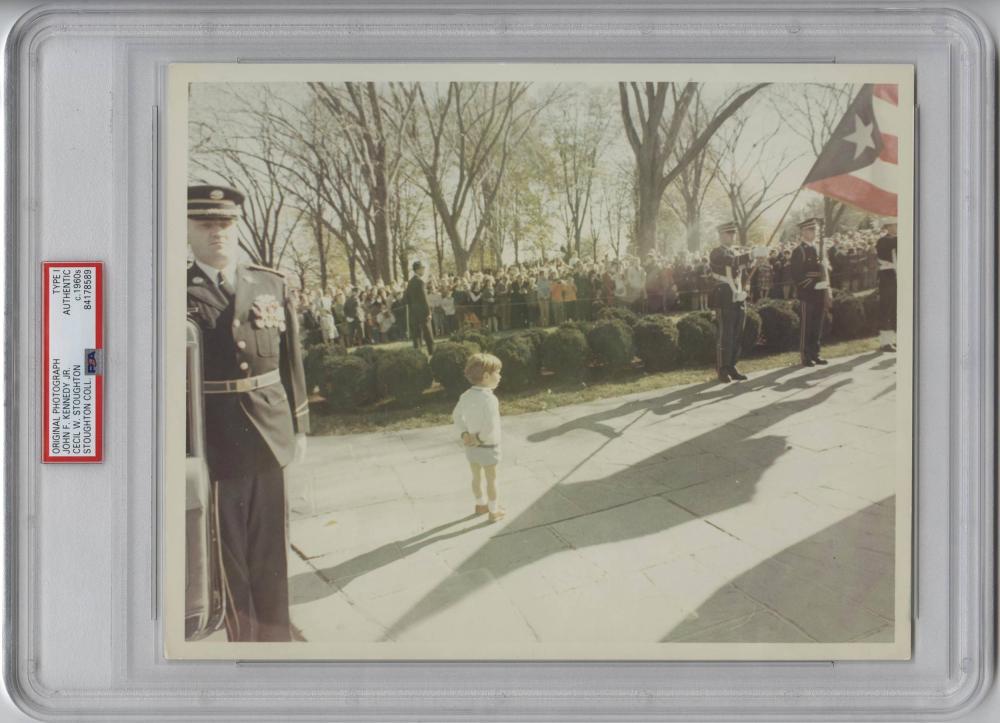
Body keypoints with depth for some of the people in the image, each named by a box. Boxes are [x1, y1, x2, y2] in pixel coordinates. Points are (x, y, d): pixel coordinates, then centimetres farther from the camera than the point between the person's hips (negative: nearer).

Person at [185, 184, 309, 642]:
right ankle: (243, 640, 28)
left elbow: (292, 362, 9)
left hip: (271, 443, 3)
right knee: (229, 561, 11)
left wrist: (299, 428, 9)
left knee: (272, 557, 14)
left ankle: (277, 637, 31)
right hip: (214, 449, -2)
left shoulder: (273, 285, 6)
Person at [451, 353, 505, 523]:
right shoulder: (489, 398, -27)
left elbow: (456, 416, 7)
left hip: (471, 445, 7)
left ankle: (481, 504, 40)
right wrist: (480, 439, -16)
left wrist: (464, 434, -1)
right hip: (488, 447, -7)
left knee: (476, 476, 22)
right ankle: (494, 511, 24)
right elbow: (490, 427, -32)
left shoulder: (466, 396, -3)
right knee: (491, 479, 10)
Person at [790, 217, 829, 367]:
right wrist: (814, 285, -18)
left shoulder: (816, 250, 18)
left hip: (819, 295, 8)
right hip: (807, 295, -8)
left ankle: (814, 354, 18)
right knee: (805, 326, -3)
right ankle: (805, 356, 3)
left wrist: (826, 285, 10)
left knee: (817, 326, 11)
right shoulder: (799, 251, -7)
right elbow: (796, 274, -13)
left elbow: (821, 270, 22)